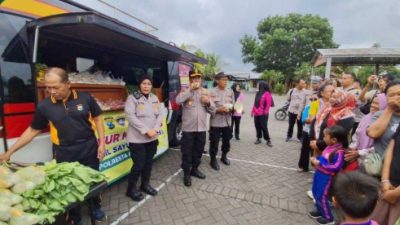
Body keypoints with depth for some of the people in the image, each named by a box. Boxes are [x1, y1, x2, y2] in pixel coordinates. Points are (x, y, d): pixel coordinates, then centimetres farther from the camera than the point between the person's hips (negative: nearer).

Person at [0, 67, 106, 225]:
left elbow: (97, 119, -2)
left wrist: (102, 143, -7)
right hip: (65, 154, 1)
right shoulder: (44, 106, -5)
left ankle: (95, 206, 44)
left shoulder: (85, 98, -10)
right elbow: (32, 130, 5)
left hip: (89, 149, 0)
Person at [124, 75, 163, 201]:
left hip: (152, 138, 6)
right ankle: (131, 189, 22)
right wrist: (146, 130, -19)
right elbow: (131, 117, -17)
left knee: (149, 163, 15)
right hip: (137, 138, -5)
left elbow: (159, 115, 6)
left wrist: (155, 130, -10)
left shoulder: (155, 98, 9)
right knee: (139, 164, 0)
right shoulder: (132, 98, -9)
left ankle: (145, 185, 35)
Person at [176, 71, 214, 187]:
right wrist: (190, 89, -22)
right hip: (188, 128, -4)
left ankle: (195, 169, 36)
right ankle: (186, 173, 23)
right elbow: (178, 100, -25)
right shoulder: (185, 91, -3)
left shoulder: (205, 92, 9)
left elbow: (212, 110, 9)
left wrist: (208, 102, -11)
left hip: (201, 128, 4)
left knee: (198, 150, 17)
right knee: (187, 152, 6)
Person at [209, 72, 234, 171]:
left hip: (227, 122, 5)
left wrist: (231, 109, -12)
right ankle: (213, 160, 24)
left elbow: (233, 105, 9)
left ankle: (224, 156, 41)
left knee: (227, 141, 17)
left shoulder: (230, 92, 5)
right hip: (215, 122, -4)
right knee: (214, 143, 4)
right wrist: (218, 110, -22)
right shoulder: (212, 92, -10)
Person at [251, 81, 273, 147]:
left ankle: (268, 140, 7)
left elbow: (268, 104, -12)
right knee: (257, 126, 12)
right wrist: (253, 111, 14)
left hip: (263, 114, -7)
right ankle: (259, 138, 24)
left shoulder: (267, 94, -8)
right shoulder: (258, 93, 14)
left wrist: (265, 112, -15)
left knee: (264, 127, -5)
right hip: (256, 114, 7)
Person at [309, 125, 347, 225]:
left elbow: (335, 167, -30)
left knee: (322, 197, 5)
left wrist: (320, 163, -28)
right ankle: (320, 211, 41)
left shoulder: (339, 152, -25)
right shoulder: (329, 147, 2)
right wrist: (315, 159, -5)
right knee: (316, 193, 21)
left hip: (326, 177, -9)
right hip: (319, 174, 9)